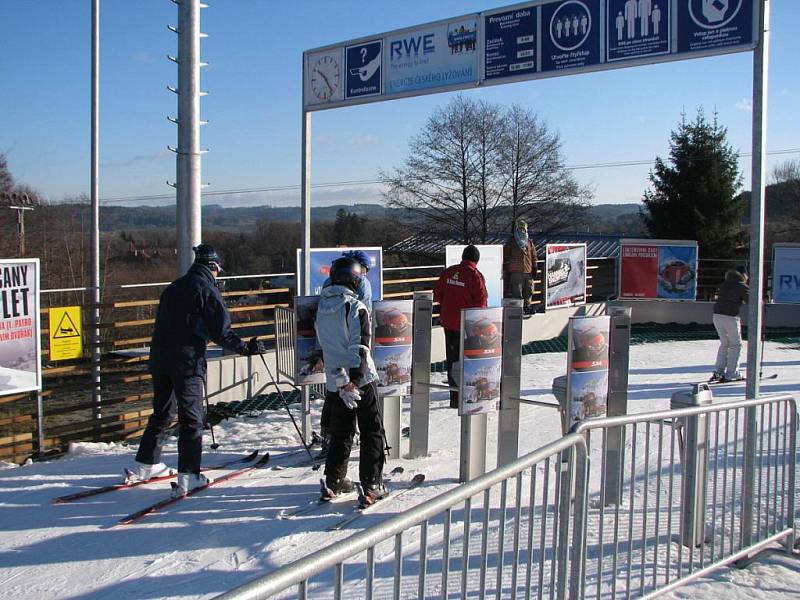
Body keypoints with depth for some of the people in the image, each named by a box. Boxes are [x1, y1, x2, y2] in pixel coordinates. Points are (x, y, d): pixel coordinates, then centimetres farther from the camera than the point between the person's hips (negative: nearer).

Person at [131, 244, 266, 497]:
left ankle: (145, 464, 29)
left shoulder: (174, 287, 15)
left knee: (162, 411, 20)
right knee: (191, 418, -3)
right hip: (187, 361, -7)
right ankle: (188, 475, -6)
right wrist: (246, 347, -3)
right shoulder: (207, 290, -8)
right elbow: (221, 332, -13)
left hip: (159, 358, 7)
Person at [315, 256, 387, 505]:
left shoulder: (322, 306, 7)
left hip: (334, 380, 6)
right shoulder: (355, 307, -13)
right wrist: (354, 381, -21)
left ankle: (333, 482, 21)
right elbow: (360, 347, -20)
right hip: (361, 380, -6)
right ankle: (371, 486, 4)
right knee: (372, 432, 5)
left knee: (340, 431, 19)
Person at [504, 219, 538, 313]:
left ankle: (527, 306, 20)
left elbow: (533, 256, 17)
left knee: (529, 291, 7)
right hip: (515, 272, -4)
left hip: (528, 271, 4)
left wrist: (534, 269, 10)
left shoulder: (530, 242, 14)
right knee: (516, 292, -6)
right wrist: (507, 271, -2)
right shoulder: (511, 242, 3)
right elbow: (506, 257, 3)